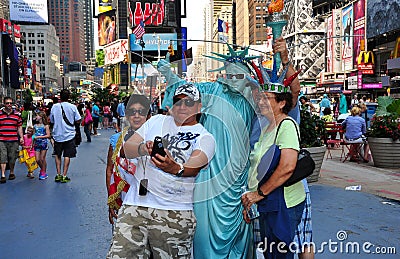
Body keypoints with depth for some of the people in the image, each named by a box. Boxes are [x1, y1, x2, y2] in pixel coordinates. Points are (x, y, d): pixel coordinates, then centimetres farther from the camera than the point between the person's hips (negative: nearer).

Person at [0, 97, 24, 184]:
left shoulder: (17, 114, 9)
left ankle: (11, 173, 26)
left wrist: (21, 137, 7)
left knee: (12, 158, 9)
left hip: (14, 140, 2)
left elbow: (19, 127, 14)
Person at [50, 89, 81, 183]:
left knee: (58, 155, 16)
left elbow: (52, 120, 6)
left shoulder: (54, 107, -2)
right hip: (69, 134, -2)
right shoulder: (72, 107, -8)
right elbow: (78, 121, -6)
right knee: (67, 155, 4)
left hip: (57, 134, 2)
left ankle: (58, 175, 14)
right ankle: (64, 176, 3)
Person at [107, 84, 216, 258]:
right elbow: (126, 149, 6)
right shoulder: (157, 121, 14)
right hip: (135, 205, 2)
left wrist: (177, 169, -38)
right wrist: (142, 149, -16)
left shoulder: (205, 137, 4)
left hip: (174, 214, -2)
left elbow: (195, 165, -16)